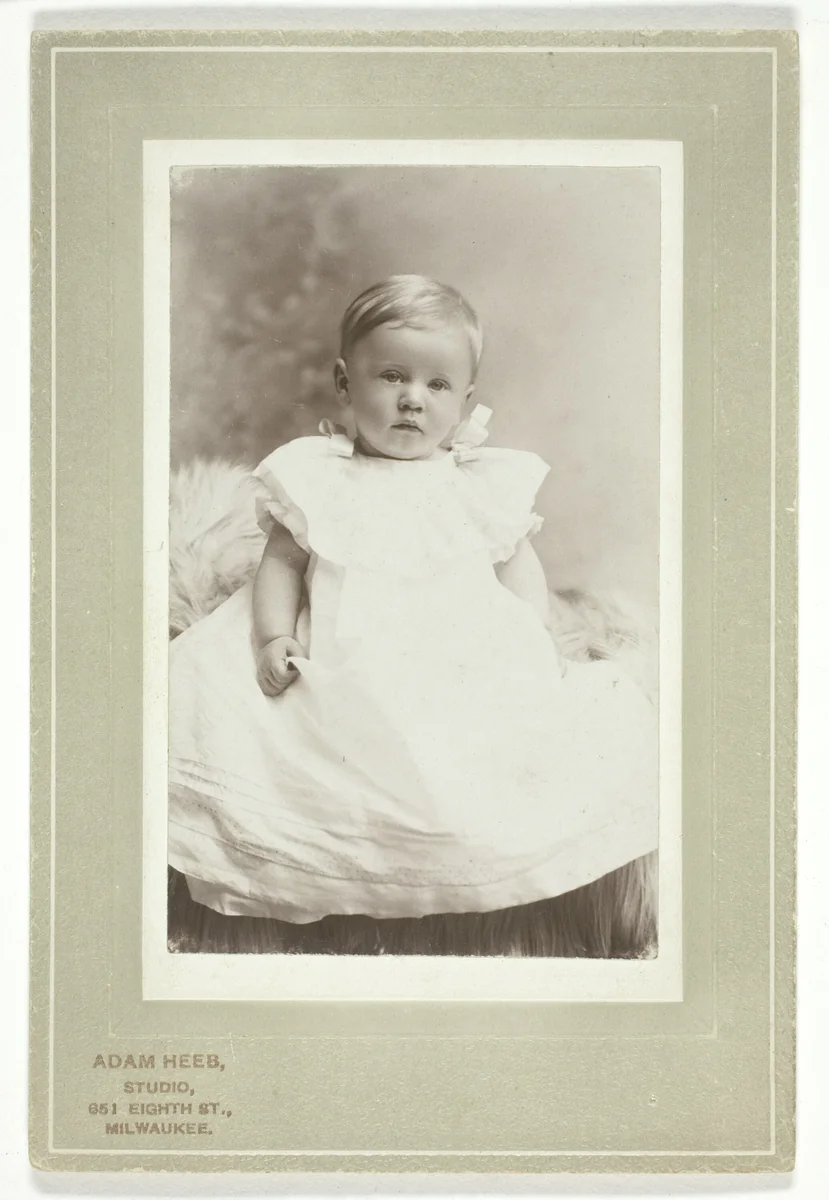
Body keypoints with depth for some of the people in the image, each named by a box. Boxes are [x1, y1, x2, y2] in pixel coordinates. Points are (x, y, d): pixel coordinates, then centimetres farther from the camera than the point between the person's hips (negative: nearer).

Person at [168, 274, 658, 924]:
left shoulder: (484, 482, 9)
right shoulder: (315, 477, 6)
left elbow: (519, 564, 13)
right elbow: (281, 561, 6)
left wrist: (534, 639, -2)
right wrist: (275, 635, -9)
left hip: (468, 670, 0)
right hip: (343, 671, 0)